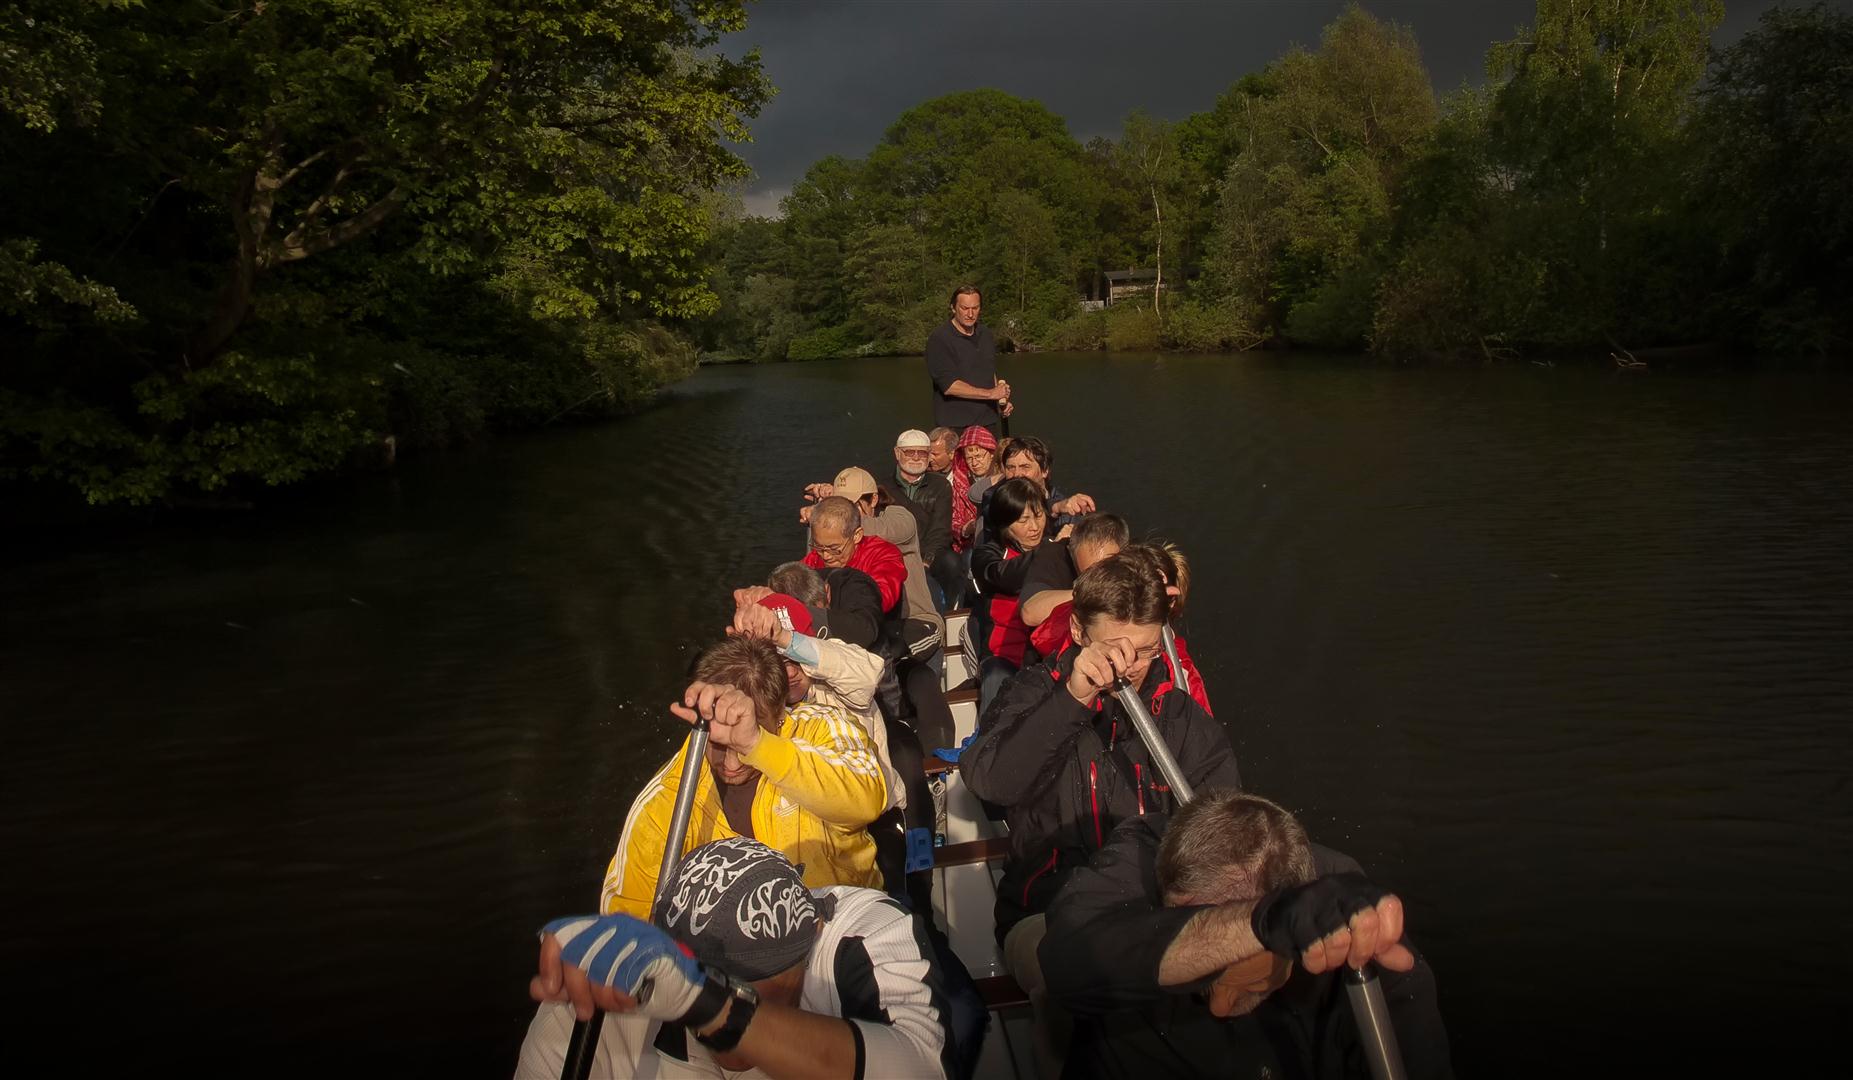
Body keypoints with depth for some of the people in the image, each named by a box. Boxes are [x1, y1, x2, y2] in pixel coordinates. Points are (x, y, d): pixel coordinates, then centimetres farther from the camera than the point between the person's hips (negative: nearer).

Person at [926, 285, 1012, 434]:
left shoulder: (985, 333, 11)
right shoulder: (938, 339, -12)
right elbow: (949, 386, -19)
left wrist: (1001, 400, 7)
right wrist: (990, 393, -16)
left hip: (988, 422, 6)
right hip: (955, 426, -6)